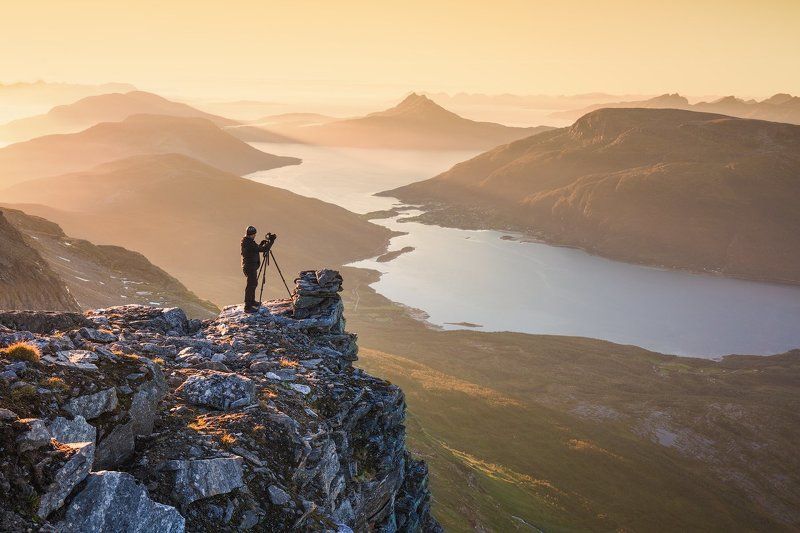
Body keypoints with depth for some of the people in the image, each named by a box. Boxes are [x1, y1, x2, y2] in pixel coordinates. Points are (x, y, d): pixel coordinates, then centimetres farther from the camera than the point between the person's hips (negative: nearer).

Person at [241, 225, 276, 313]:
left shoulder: (246, 242, 7)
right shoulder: (249, 243, -23)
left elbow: (256, 249, 20)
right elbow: (263, 249, -26)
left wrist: (261, 244, 9)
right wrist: (271, 241, -18)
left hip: (251, 267, 10)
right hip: (250, 267, -10)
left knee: (254, 284, 24)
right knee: (250, 286, -6)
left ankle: (252, 301, 39)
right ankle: (248, 307, -2)